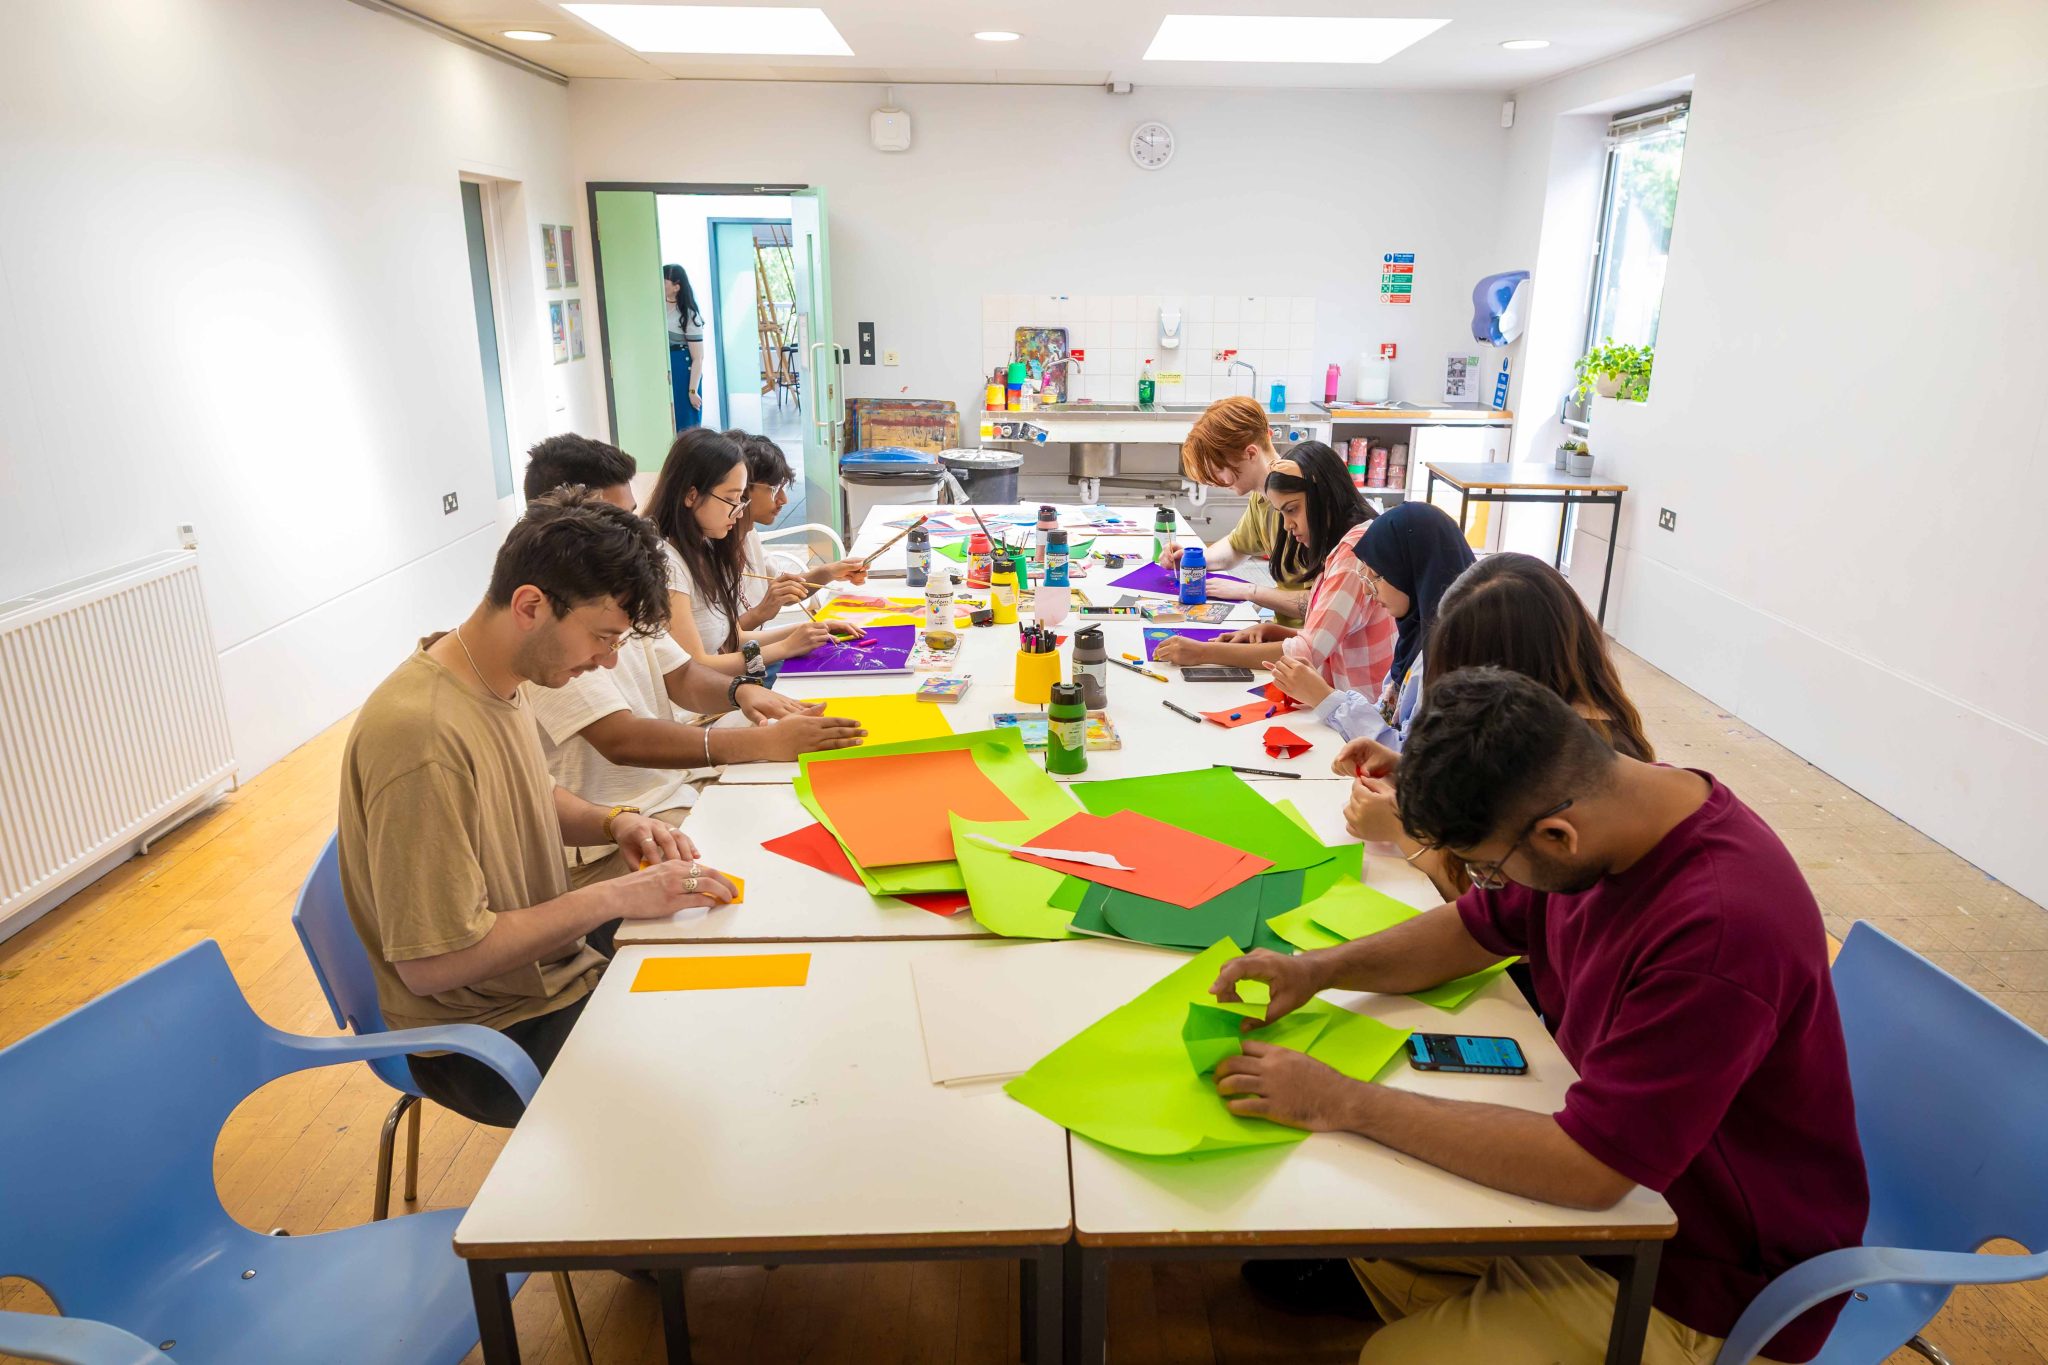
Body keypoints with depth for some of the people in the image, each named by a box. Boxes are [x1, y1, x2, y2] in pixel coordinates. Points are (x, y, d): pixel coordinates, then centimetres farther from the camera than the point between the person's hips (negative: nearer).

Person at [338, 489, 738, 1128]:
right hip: (490, 1035, -8)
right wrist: (614, 896, -25)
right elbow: (431, 965, -29)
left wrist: (614, 823, -4)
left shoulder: (497, 677, -3)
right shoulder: (423, 736, -32)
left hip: (549, 961, 9)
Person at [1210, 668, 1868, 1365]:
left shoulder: (1718, 929, -35)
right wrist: (1316, 969, -8)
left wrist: (1343, 1103, -26)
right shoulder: (1606, 804, -9)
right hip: (1606, 1155, 8)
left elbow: (1587, 1169, -32)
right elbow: (1476, 930, 7)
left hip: (1707, 1282, -8)